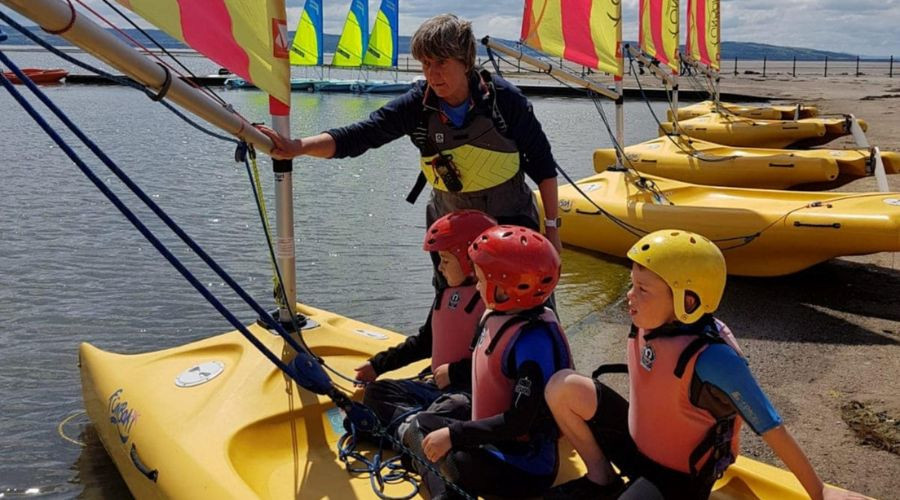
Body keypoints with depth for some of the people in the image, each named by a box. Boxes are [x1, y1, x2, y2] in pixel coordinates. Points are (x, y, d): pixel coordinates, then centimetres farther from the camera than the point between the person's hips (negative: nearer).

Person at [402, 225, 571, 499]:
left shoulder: (534, 340, -25)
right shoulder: (494, 317, 2)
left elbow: (521, 420, -26)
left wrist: (454, 434, -23)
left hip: (524, 468, -10)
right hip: (490, 440, 10)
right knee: (421, 423, 13)